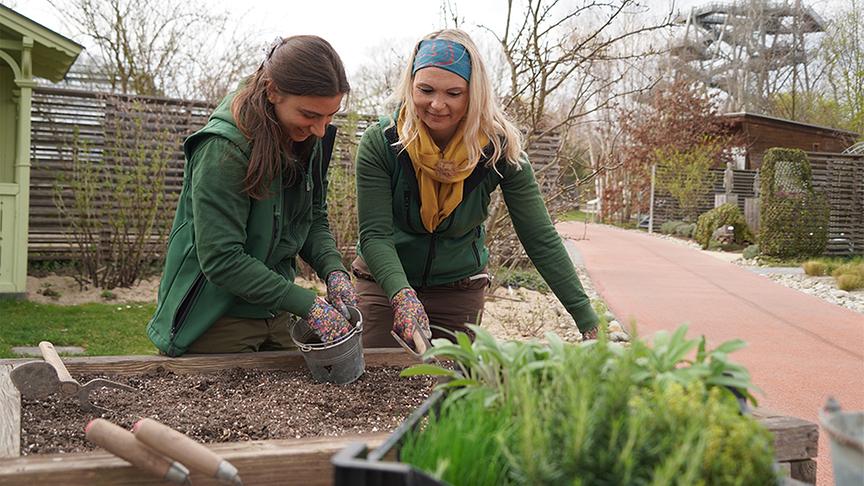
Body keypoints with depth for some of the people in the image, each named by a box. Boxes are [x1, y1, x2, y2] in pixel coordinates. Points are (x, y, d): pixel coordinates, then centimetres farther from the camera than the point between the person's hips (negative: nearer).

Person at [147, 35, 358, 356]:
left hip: (277, 315, 7)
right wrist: (308, 305, -27)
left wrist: (333, 270, -14)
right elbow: (221, 259, -27)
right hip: (215, 323, -7)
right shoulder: (223, 149, -25)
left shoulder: (310, 139, -2)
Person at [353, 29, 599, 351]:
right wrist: (403, 296, -41)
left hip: (460, 289, 1)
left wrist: (589, 323, -19)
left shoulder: (499, 148, -16)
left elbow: (541, 240, -15)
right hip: (385, 284, 0)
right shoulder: (380, 143, -18)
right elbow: (374, 234, -21)